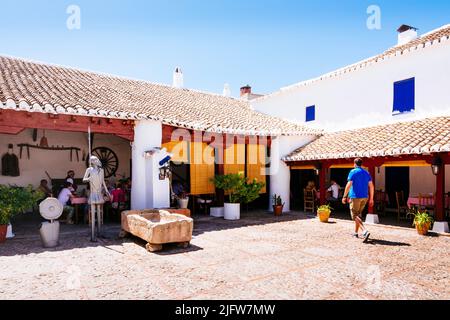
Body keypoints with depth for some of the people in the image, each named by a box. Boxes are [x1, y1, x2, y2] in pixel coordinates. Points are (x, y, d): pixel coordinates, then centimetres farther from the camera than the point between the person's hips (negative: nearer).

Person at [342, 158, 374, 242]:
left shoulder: (353, 172, -6)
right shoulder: (366, 173, 11)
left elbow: (349, 185, -14)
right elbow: (371, 186, 7)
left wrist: (345, 196, -8)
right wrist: (371, 199, 11)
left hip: (355, 196, -6)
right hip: (364, 197, 7)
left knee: (355, 215, -4)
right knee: (358, 214, 19)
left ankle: (365, 231, -23)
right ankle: (356, 233, 25)